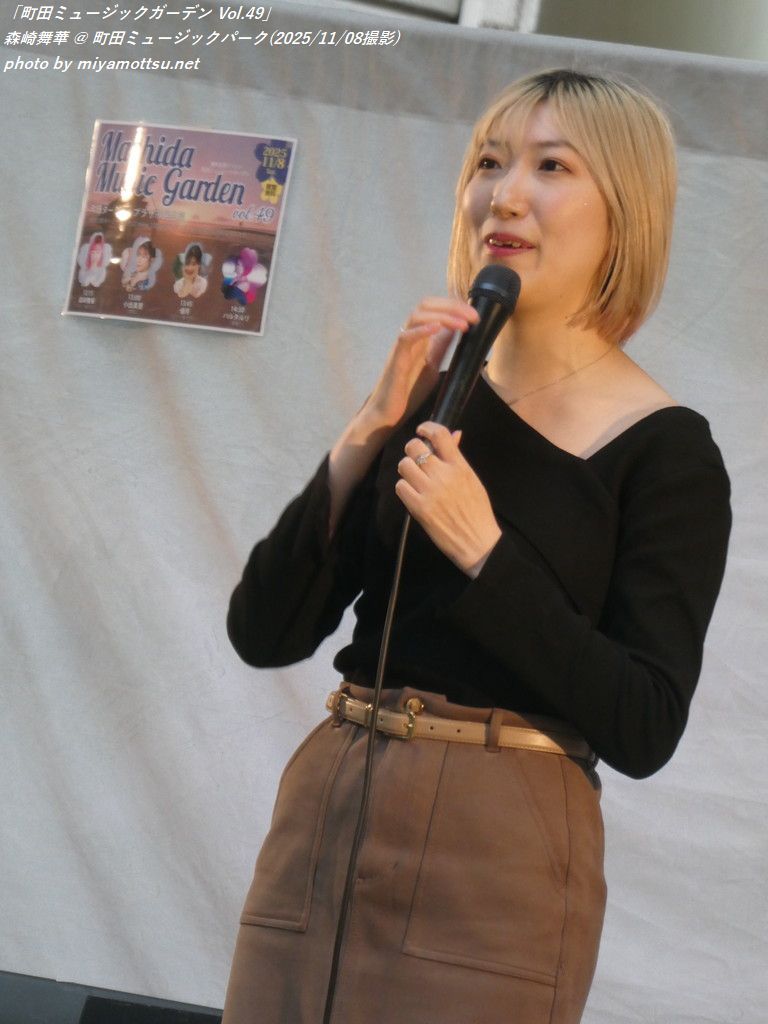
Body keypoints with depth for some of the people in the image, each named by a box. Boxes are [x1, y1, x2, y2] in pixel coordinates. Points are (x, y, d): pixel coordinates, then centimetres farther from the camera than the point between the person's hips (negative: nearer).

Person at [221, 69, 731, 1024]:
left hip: (497, 857, -4)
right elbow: (263, 632, 1)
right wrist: (369, 433, -10)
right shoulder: (426, 392, 4)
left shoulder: (667, 452, -7)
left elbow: (644, 728, -13)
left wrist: (482, 552, -20)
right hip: (321, 820, 4)